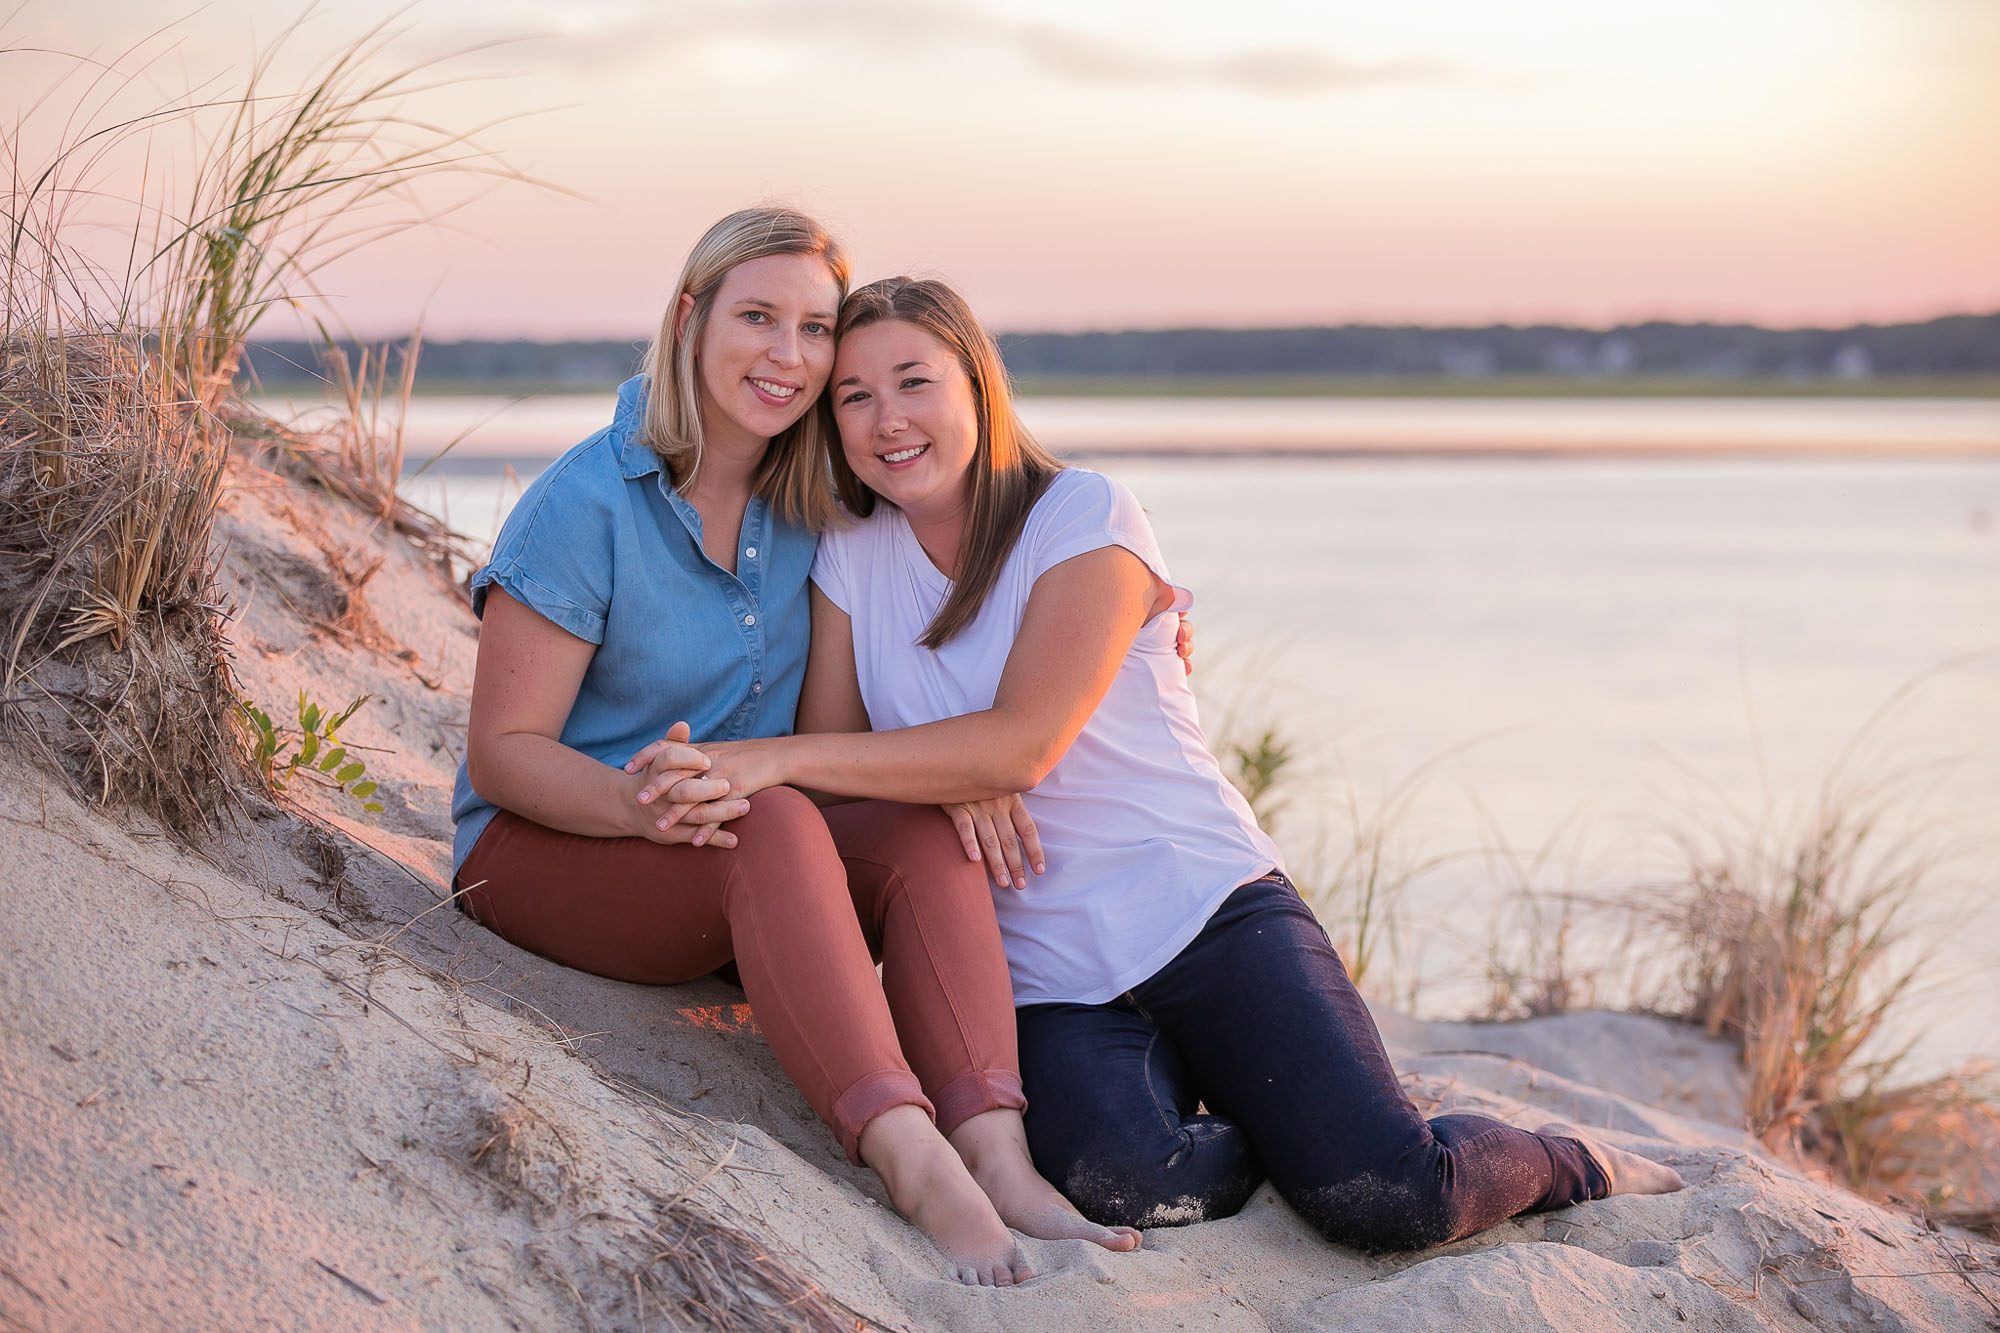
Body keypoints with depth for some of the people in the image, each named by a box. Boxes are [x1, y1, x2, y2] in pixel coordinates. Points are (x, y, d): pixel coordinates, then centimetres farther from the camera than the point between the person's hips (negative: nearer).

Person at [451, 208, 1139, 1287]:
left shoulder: (811, 501, 2)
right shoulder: (587, 505, -15)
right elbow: (502, 751, -15)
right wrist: (645, 802, -35)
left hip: (740, 872, 6)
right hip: (541, 848, -5)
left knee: (926, 837, -24)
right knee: (771, 821, -35)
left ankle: (996, 1155, -41)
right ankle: (914, 1164, -48)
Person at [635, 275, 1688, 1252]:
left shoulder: (1082, 518, -7)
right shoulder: (850, 556, 7)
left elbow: (1022, 744, -20)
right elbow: (829, 764, 2)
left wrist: (774, 758, -26)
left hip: (1203, 912, -3)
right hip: (1042, 974, 3)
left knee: (1389, 1198, -20)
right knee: (1117, 1182, -31)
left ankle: (1569, 1164, 14)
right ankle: (1284, 1134, 3)